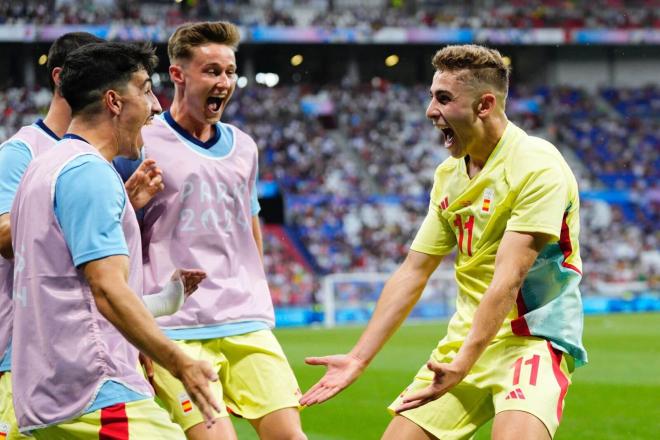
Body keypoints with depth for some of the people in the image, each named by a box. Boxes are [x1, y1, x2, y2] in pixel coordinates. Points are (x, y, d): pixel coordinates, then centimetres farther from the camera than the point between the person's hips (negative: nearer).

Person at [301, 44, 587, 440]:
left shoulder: (537, 166, -15)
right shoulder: (448, 175, 9)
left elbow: (507, 281, -22)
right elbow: (412, 273, 13)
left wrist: (463, 364, -27)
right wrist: (358, 359, 9)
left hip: (533, 337, -8)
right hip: (465, 339, 8)